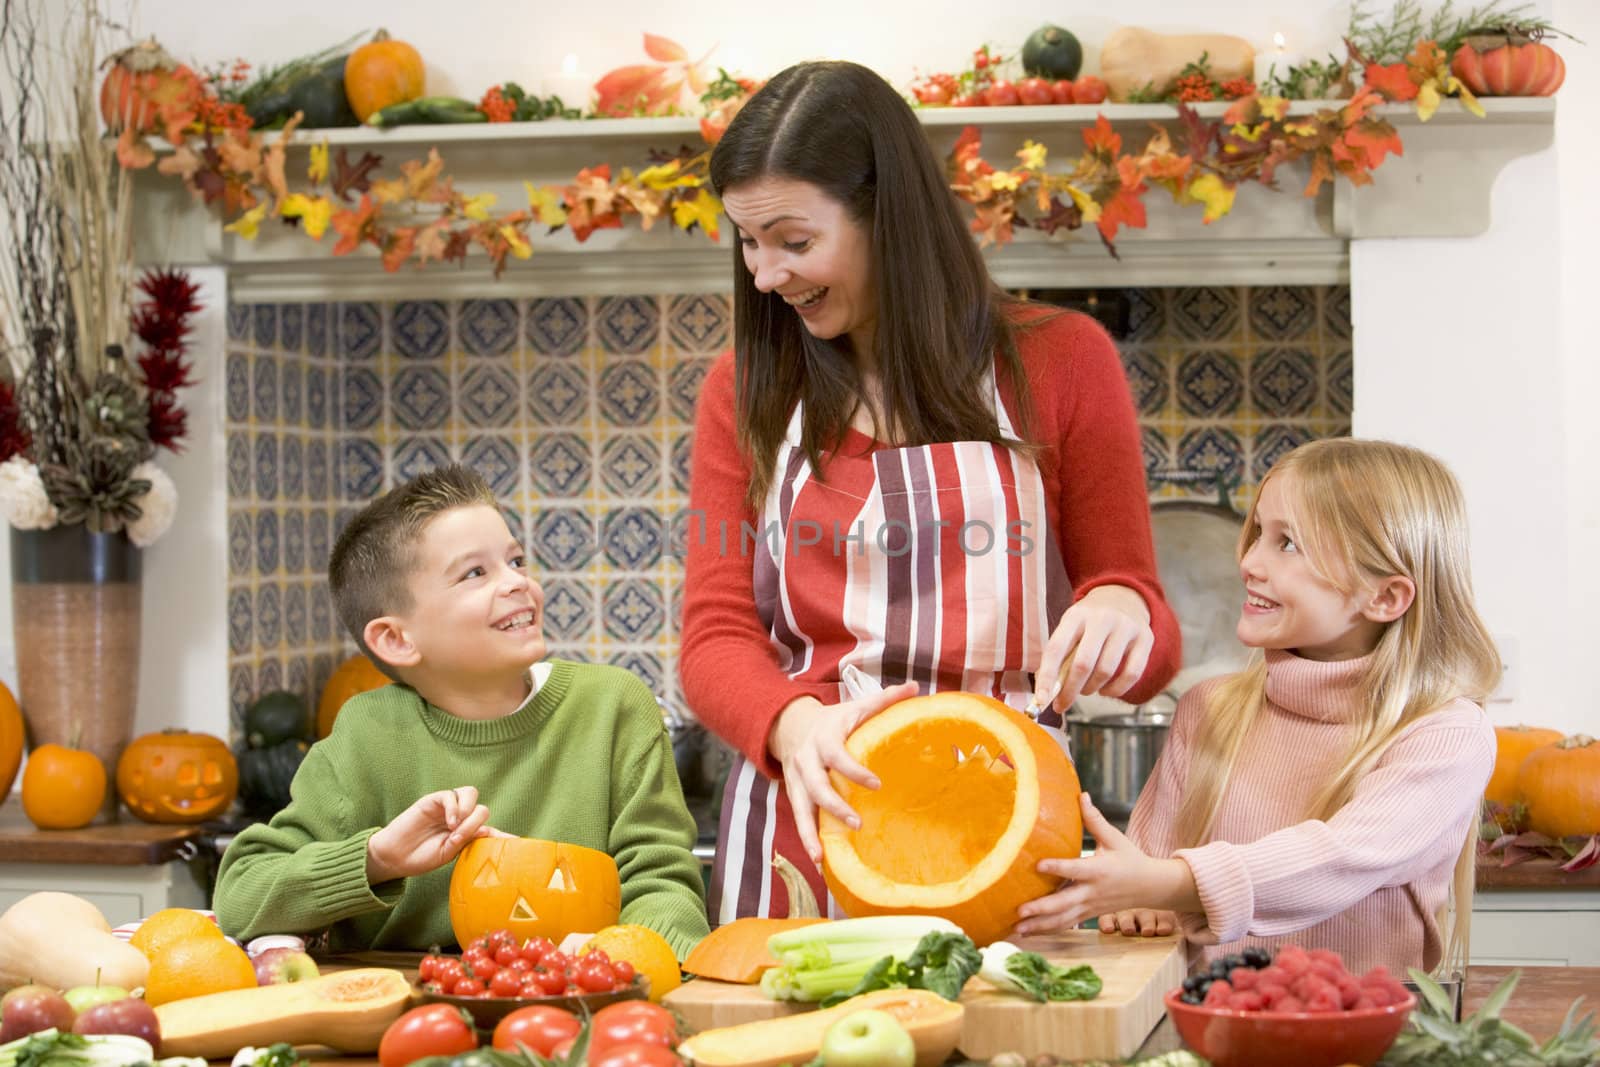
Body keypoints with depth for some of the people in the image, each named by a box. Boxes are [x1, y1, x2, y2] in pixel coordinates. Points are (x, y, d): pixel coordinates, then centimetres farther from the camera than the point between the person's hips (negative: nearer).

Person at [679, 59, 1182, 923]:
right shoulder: (743, 391, 8)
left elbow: (1142, 614, 8)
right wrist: (794, 722, -21)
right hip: (804, 831, 1)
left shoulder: (1057, 360, 3)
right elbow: (716, 637, 1)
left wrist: (1119, 613, -17)